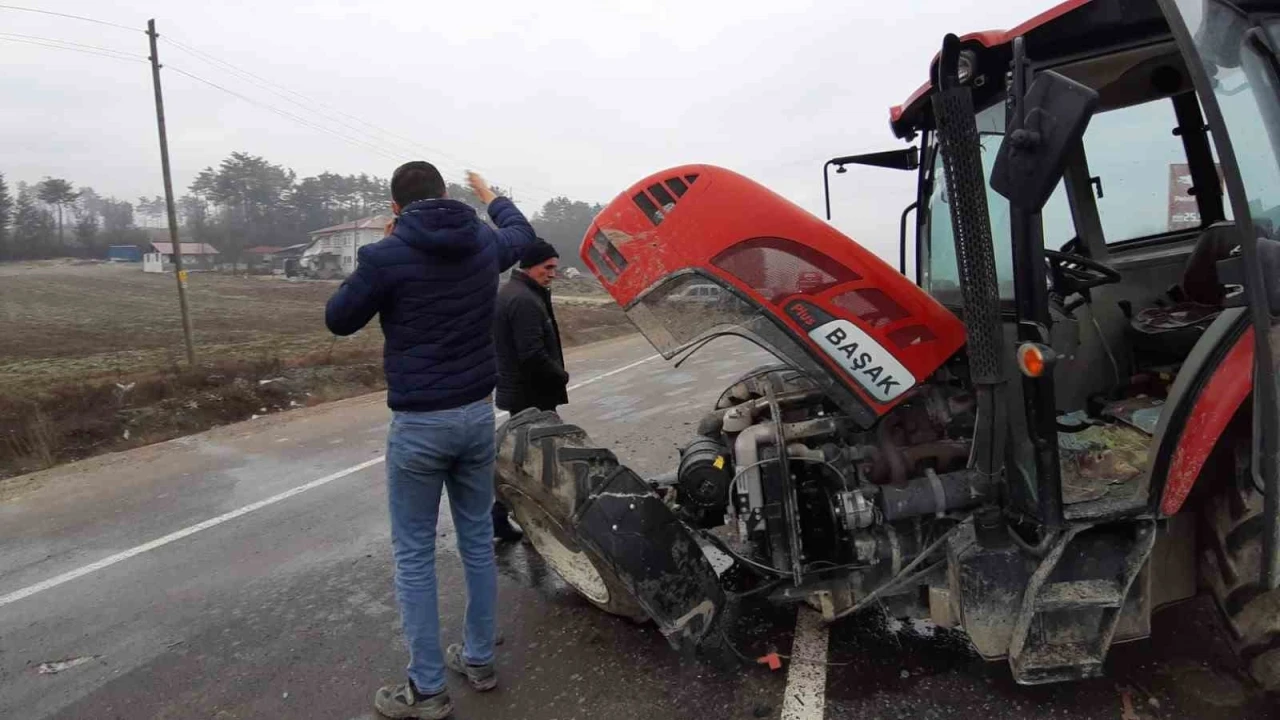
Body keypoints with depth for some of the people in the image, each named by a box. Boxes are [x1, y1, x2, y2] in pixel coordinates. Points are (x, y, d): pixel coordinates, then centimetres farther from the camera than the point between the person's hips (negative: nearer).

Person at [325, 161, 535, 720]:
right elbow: (522, 233, 26)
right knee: (478, 538, 17)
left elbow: (338, 320, 0)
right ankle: (479, 659, 30)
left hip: (419, 422, -5)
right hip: (478, 413, 5)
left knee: (413, 554, 7)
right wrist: (492, 199, 44)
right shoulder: (483, 242, 1)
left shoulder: (388, 255, -15)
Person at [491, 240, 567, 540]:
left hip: (516, 391, 10)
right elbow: (533, 355, -26)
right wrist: (561, 377, -13)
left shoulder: (508, 292, 13)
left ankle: (500, 517, 21)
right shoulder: (525, 300, -21)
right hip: (532, 395, -10)